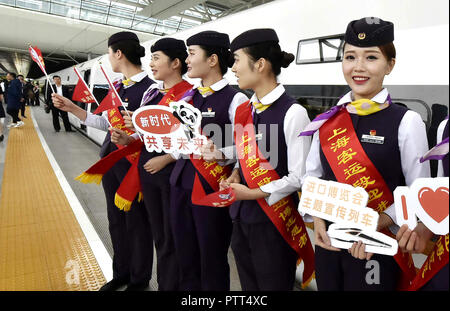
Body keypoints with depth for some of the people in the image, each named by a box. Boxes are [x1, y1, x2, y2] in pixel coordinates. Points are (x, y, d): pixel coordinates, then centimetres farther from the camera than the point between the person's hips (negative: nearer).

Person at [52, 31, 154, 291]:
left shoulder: (149, 89, -15)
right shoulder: (117, 86, 11)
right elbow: (105, 123, 13)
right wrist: (72, 108, 10)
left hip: (133, 163, -8)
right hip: (111, 160, 9)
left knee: (136, 221, 8)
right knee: (116, 220, 18)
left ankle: (139, 280, 30)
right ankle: (121, 274, 39)